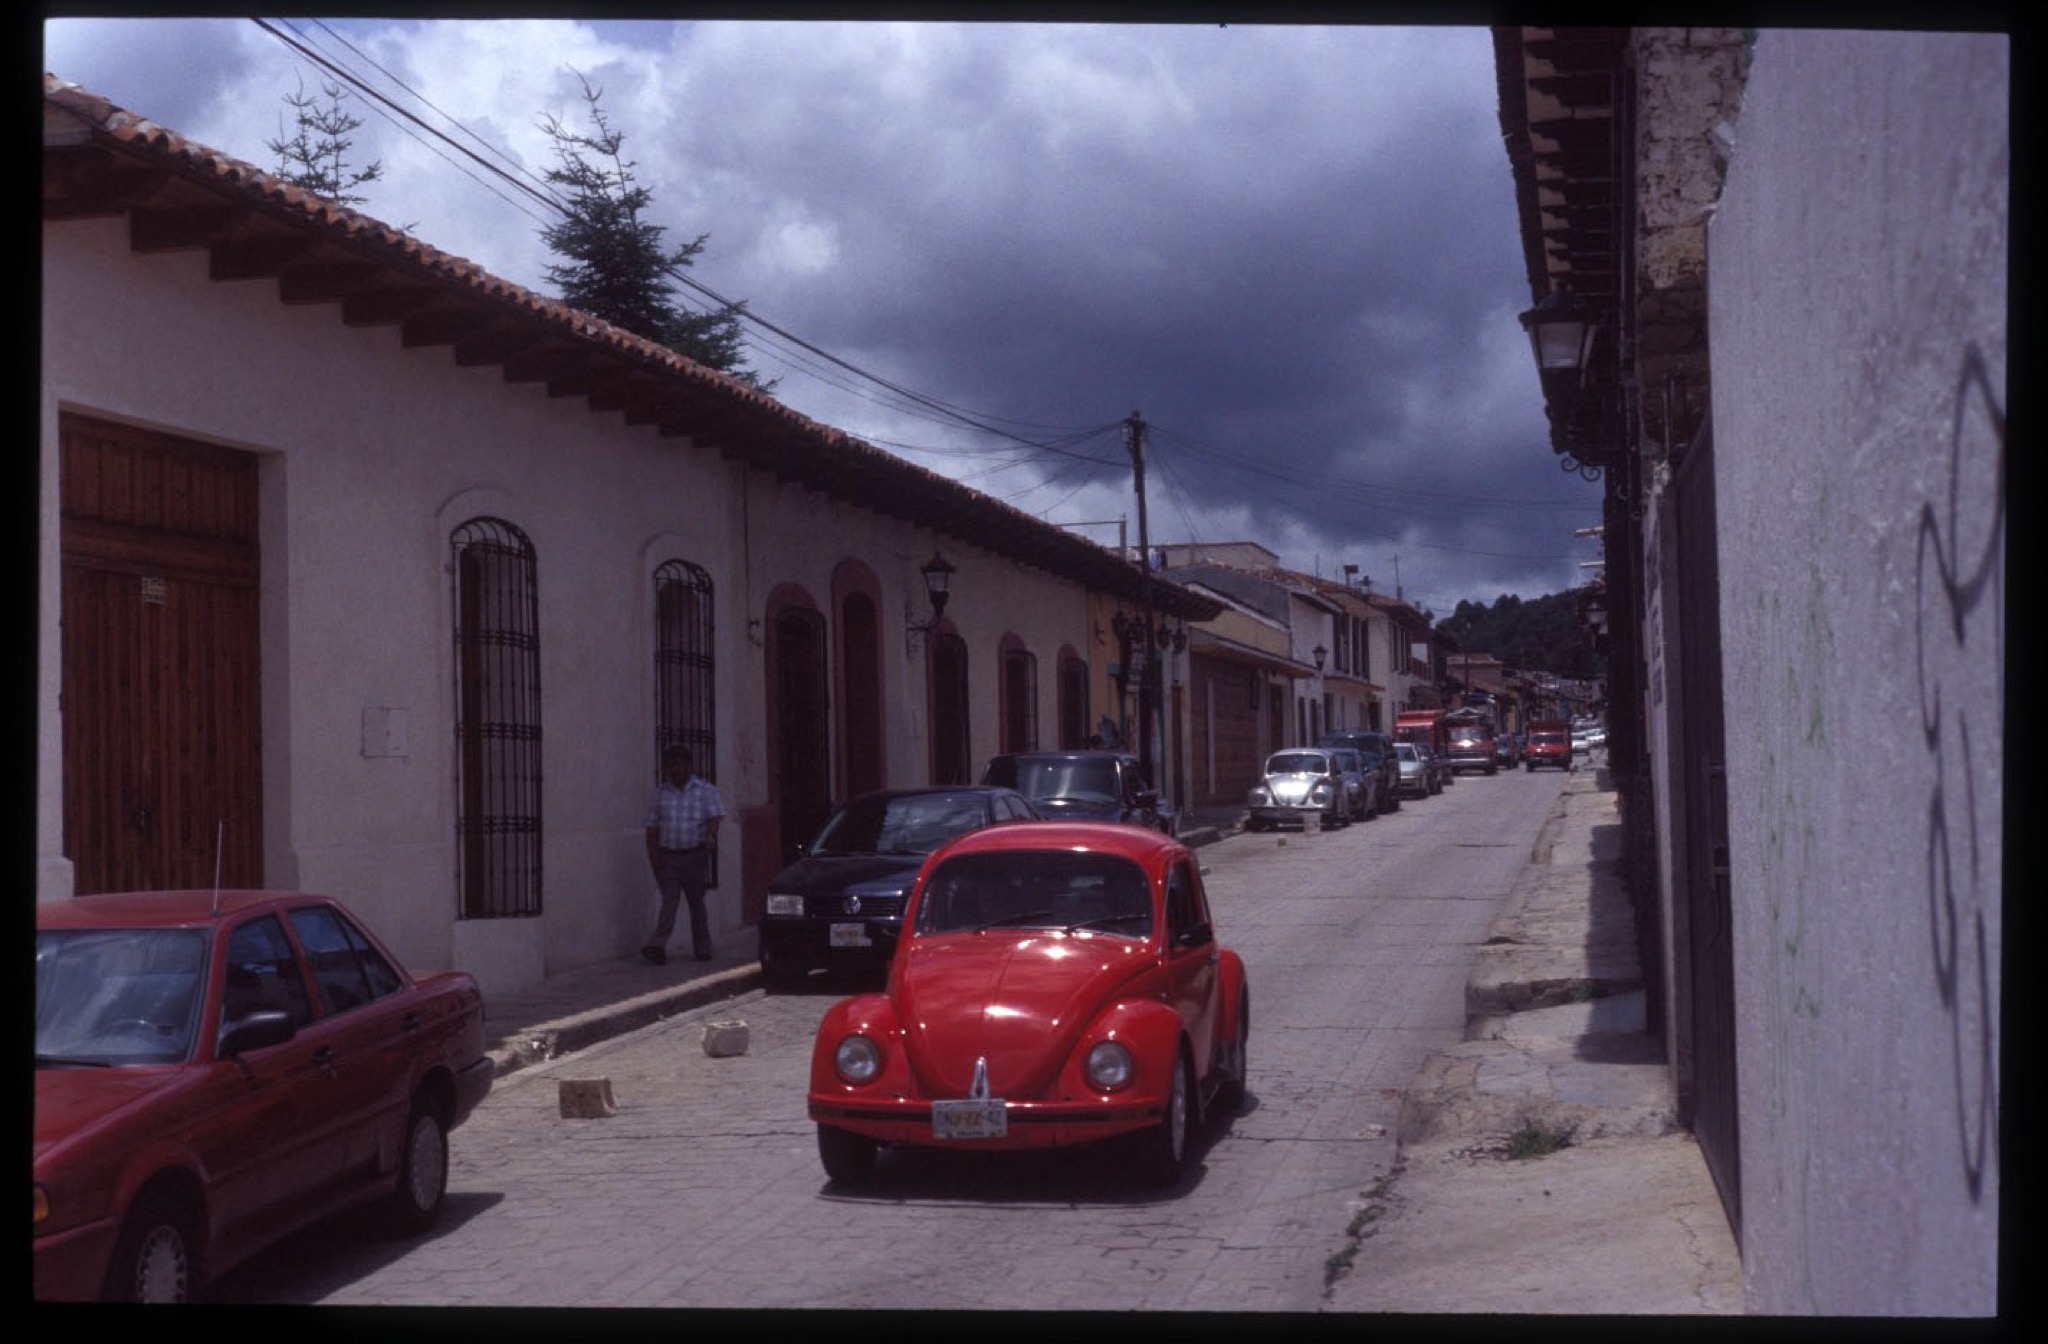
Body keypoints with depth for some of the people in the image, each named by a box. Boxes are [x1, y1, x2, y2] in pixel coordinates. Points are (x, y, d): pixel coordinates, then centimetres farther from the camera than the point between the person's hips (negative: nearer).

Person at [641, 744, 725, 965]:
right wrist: (654, 858, 0)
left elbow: (714, 816, -9)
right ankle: (657, 948, -20)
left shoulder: (706, 791, 5)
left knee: (697, 903, 7)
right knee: (669, 901, -10)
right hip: (667, 857, 1)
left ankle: (703, 950, 14)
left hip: (695, 855, -1)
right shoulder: (659, 793, 11)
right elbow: (652, 829, 10)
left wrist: (711, 836, -30)